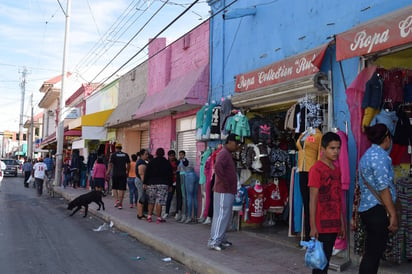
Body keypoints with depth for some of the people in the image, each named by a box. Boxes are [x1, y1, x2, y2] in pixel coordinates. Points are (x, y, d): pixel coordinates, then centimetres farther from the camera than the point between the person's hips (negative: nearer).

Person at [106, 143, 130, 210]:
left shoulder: (113, 155, -3)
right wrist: (127, 171, 20)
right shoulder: (126, 155, 5)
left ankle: (117, 200, -1)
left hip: (115, 174, -2)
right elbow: (128, 164, 7)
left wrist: (108, 172, -2)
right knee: (122, 189, 4)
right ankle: (120, 203, 3)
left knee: (114, 188, 15)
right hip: (123, 174, 2)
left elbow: (110, 164, -9)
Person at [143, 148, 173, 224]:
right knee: (159, 201, -4)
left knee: (151, 201, 10)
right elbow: (170, 175, 7)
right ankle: (159, 218, -4)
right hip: (163, 184, -1)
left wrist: (145, 183, 4)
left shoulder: (151, 162, 4)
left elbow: (147, 173, 1)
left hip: (151, 183, 1)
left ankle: (149, 216, 9)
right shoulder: (167, 163, 6)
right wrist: (170, 185, 13)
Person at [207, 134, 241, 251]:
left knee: (226, 216, 15)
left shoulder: (228, 154, 20)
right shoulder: (224, 153, -13)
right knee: (222, 216, -9)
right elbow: (217, 167, -30)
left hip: (228, 191, 10)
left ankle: (221, 239, 23)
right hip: (224, 192, -10)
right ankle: (214, 241, -6)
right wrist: (225, 183, -23)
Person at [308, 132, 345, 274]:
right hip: (321, 224, -7)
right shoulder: (316, 169, -11)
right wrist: (313, 226, -14)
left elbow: (338, 199, 16)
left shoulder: (337, 170, 12)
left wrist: (342, 223, 15)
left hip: (334, 223, 7)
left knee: (326, 258, 12)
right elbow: (313, 200, -12)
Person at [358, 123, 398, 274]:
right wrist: (393, 214, -16)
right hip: (378, 210, -10)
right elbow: (383, 188, -18)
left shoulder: (368, 154, 18)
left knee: (372, 253, 15)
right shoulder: (379, 155, -13)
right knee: (373, 254, -5)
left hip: (367, 209, 10)